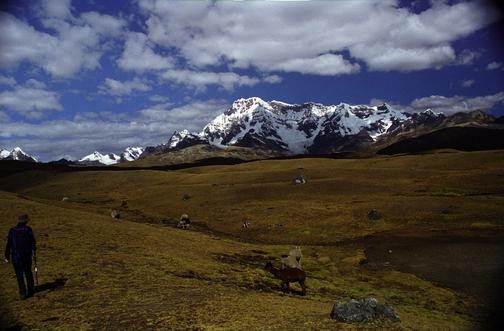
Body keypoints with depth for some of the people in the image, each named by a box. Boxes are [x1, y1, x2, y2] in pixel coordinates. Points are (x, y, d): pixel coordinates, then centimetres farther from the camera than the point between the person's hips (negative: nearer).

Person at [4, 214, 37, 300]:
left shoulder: (12, 230, -5)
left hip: (15, 256, 0)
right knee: (28, 273, 17)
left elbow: (9, 244, -3)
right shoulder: (28, 229, -8)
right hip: (27, 255, 0)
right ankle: (30, 290, 27)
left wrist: (7, 256, 6)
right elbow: (33, 241, -3)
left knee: (19, 275, 5)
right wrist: (34, 248, 17)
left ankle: (23, 294, 2)